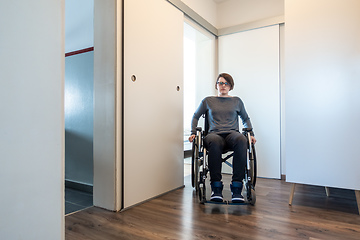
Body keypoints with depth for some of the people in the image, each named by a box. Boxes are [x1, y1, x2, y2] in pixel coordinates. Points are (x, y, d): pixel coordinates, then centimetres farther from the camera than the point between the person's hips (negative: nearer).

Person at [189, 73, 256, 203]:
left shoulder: (237, 101, 21)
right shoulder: (208, 101, 18)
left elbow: (246, 119, 29)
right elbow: (195, 116, 24)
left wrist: (251, 134, 15)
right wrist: (193, 133, 11)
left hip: (232, 133, 1)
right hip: (214, 134, -1)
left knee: (241, 140, -38)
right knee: (214, 142, -41)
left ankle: (236, 187, -35)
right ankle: (216, 187, -33)